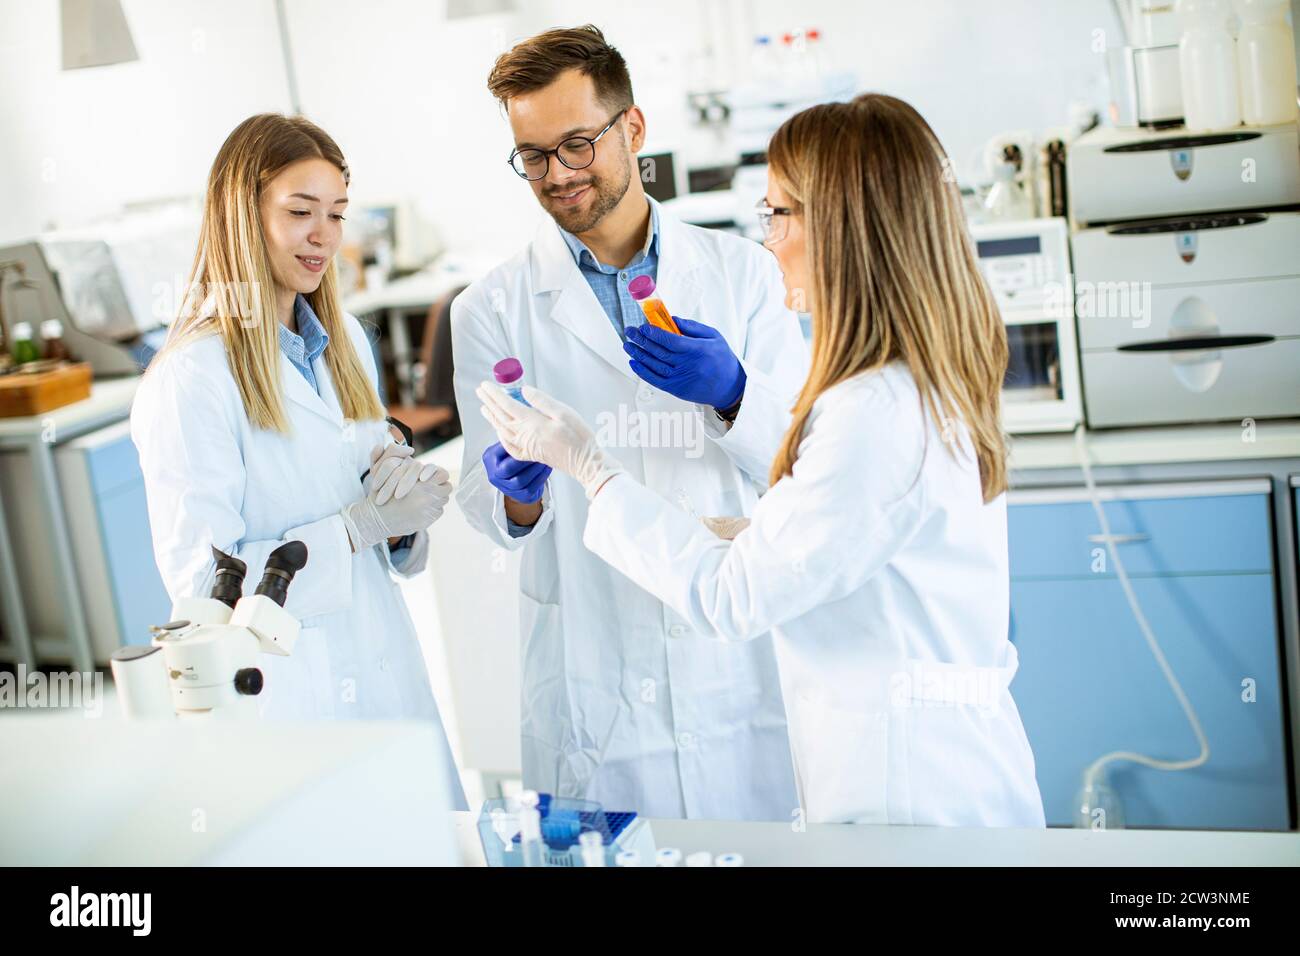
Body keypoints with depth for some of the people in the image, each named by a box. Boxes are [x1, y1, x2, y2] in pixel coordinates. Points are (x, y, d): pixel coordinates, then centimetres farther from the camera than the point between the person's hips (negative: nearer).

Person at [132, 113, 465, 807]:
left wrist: (400, 502, -7)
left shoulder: (346, 340, 7)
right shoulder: (191, 378, -16)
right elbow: (199, 580, -18)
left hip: (388, 666, 7)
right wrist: (357, 527, -21)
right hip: (288, 691, -7)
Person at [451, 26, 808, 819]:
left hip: (746, 669, 1)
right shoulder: (492, 310, 3)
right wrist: (516, 492, -22)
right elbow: (488, 508, 1)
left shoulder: (741, 272, 4)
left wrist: (732, 394, -20)